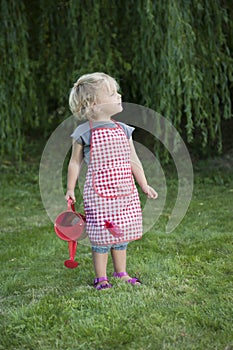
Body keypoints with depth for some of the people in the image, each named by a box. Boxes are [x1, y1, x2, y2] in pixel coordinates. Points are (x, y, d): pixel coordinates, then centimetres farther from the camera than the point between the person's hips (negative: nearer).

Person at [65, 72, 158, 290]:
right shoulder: (84, 133, -6)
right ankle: (101, 278, 14)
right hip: (98, 193, -5)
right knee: (102, 235, -1)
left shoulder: (123, 130, 8)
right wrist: (70, 189, 3)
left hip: (125, 193, 5)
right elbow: (75, 162, 2)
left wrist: (144, 185, 15)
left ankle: (121, 273, 28)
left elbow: (133, 160, 14)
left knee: (121, 232, 12)